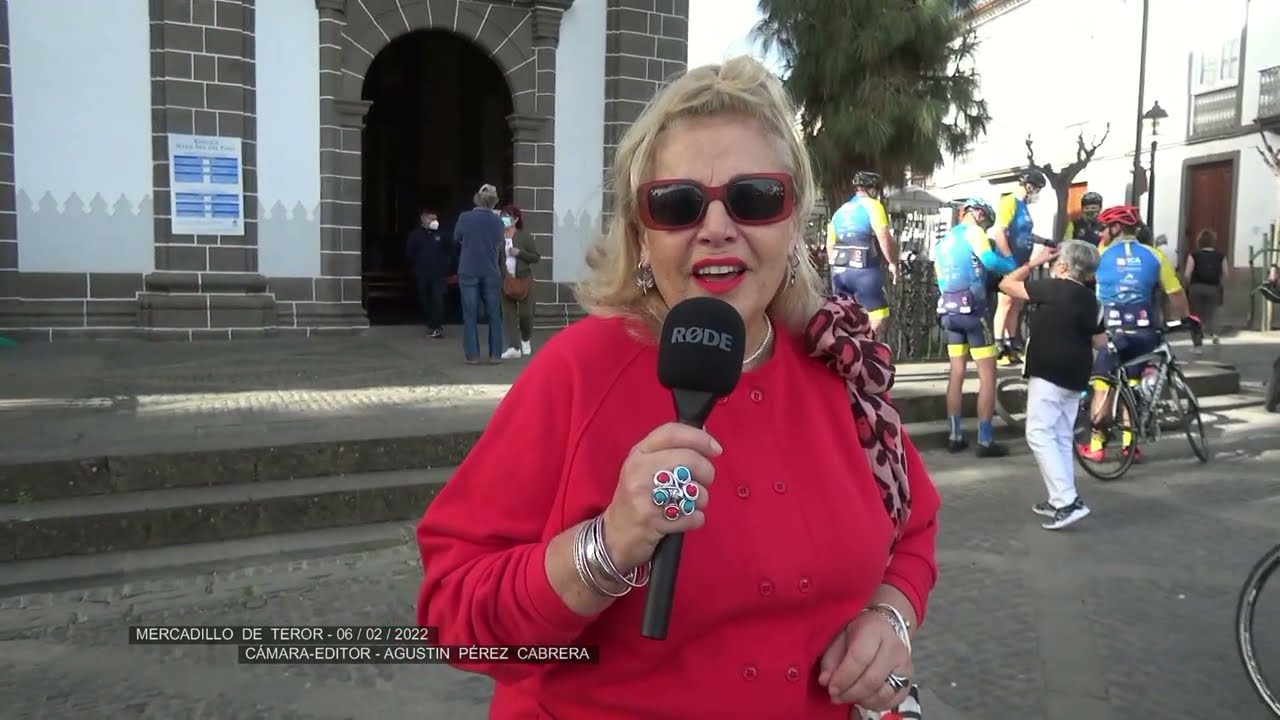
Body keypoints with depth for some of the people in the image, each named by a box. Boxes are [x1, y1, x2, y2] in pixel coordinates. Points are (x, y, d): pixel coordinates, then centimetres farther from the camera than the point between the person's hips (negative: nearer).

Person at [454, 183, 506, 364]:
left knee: (470, 315, 6)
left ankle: (472, 355, 5)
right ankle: (495, 354, 10)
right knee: (494, 315, 10)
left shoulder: (464, 218, -9)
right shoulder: (497, 220, -5)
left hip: (468, 273, -1)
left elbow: (456, 238, 8)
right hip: (491, 273, 1)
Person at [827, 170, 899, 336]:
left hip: (839, 271, 7)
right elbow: (884, 238, -13)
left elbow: (830, 245, 20)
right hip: (865, 270, -7)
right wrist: (892, 263, -2)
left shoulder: (840, 211, 19)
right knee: (878, 315, 0)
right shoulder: (872, 205, -1)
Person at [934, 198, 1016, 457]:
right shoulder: (973, 231, -4)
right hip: (971, 310, -8)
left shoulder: (942, 243, 20)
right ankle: (986, 441, -4)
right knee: (987, 376, -3)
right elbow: (989, 261, -20)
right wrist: (1013, 265, -5)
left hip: (948, 311, 8)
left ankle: (956, 437, 13)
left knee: (957, 374, 12)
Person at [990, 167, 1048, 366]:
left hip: (1019, 265, 9)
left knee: (1017, 305, 11)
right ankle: (998, 348, -6)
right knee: (1006, 303, -8)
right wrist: (1009, 260, -22)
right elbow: (998, 233, -22)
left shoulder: (1023, 206, 15)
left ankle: (1011, 345, 18)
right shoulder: (1009, 202, -13)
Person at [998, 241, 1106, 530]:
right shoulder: (1091, 300, 10)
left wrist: (1034, 263, 2)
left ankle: (1068, 501, -13)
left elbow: (1006, 285, -8)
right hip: (1074, 377, 8)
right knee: (1062, 437, 14)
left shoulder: (1053, 288, -13)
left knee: (1040, 434, -7)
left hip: (1048, 374, -8)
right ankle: (1061, 500, 19)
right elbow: (1100, 342, 17)